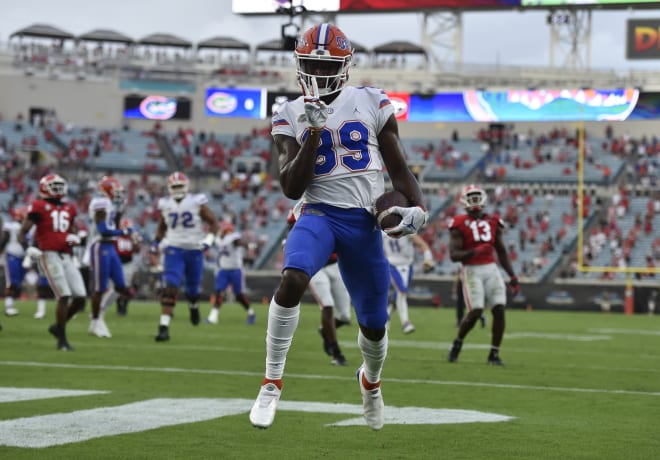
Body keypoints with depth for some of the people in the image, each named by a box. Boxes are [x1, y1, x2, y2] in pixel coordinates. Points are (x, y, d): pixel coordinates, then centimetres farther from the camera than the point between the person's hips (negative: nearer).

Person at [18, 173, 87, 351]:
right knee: (64, 297, -14)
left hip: (66, 257, 7)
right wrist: (28, 248, -21)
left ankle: (58, 327, 22)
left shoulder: (69, 208, 16)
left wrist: (74, 238, 5)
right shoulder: (39, 207, -2)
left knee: (80, 299, 0)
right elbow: (22, 232, -3)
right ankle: (62, 339, -1)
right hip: (49, 255, -7)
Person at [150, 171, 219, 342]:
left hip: (195, 250, 0)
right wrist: (156, 241, 6)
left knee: (193, 289, 12)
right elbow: (162, 227, 20)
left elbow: (213, 222, -1)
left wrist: (209, 240, -16)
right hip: (174, 250, 0)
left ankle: (193, 306, 50)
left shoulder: (197, 202, -7)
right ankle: (164, 327, -22)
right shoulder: (165, 205, 3)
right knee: (170, 288, -17)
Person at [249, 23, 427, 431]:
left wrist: (418, 206, -12)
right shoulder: (290, 117, 3)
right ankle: (272, 382, -19)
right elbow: (292, 188, -5)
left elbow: (399, 168, 8)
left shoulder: (372, 104, 3)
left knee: (374, 325, 9)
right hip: (320, 213, -1)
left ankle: (371, 380, 46)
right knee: (293, 279, -34)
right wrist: (314, 132, -13)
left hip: (365, 221, 1)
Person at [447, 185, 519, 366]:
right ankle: (457, 343, 13)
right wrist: (474, 252, -26)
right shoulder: (459, 224, -4)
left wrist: (512, 277, 13)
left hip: (491, 269, 4)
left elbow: (501, 252, 17)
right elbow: (453, 255, -10)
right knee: (475, 311, -14)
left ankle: (494, 354, 3)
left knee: (499, 310, -7)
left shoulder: (493, 222, 10)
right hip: (471, 271, -4)